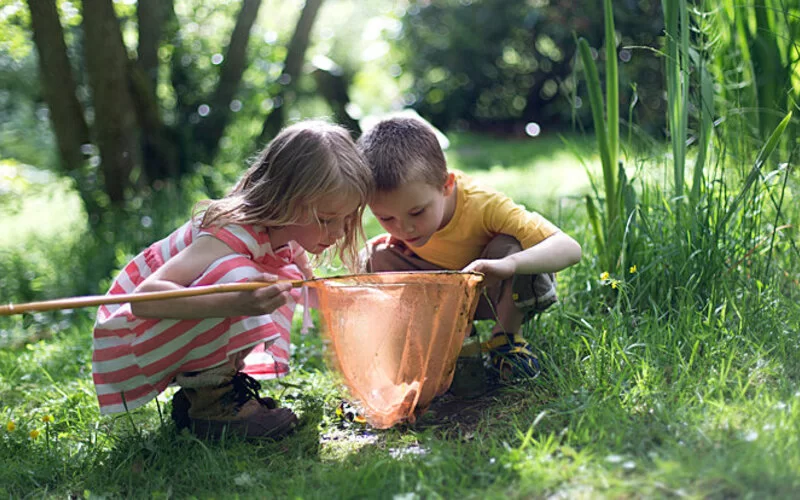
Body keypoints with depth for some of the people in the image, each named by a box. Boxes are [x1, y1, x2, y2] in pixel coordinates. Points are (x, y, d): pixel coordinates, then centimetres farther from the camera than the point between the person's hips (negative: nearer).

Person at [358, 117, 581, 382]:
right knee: (376, 257, -18)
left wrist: (507, 264, -61)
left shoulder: (483, 204, -37)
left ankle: (507, 334, -9)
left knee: (509, 246, -37)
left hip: (498, 289, -3)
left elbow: (569, 248, -44)